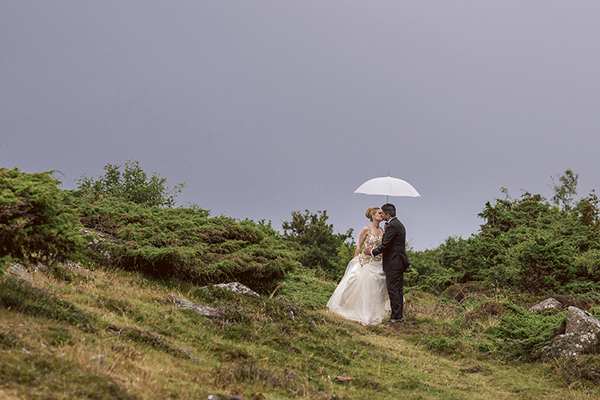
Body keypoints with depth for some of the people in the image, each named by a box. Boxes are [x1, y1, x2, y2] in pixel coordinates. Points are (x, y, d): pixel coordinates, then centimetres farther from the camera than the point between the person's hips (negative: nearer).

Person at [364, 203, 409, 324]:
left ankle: (395, 317, -6)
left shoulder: (392, 226, -16)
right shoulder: (399, 224, 17)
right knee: (398, 289, 12)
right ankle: (399, 315, 16)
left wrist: (373, 252, -5)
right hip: (400, 263, 10)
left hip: (393, 264, -10)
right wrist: (375, 250, 19)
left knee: (393, 290, -7)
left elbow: (385, 244, -19)